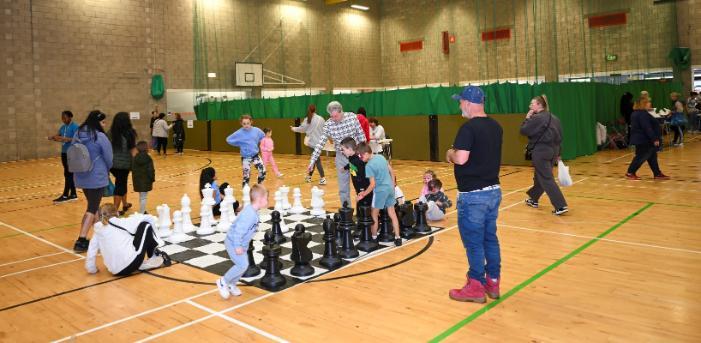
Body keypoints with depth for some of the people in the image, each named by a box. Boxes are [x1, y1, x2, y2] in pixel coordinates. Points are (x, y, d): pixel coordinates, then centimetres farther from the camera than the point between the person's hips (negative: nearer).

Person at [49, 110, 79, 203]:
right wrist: (52, 137, -3)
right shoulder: (62, 127, 13)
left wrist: (66, 139, -32)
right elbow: (58, 136, 17)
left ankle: (65, 195, -1)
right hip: (64, 152, 8)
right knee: (70, 174, 11)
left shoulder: (75, 127, -11)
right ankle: (73, 194, 18)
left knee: (68, 174, -6)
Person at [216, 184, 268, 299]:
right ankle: (223, 281, 6)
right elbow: (238, 230, -31)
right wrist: (238, 246, -25)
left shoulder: (253, 212, 2)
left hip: (240, 243, 10)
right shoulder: (249, 214, -29)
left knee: (243, 265, 11)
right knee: (242, 265, -11)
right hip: (233, 243, -10)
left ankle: (231, 284, 28)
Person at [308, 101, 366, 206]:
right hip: (341, 157, 1)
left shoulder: (352, 117, -12)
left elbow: (361, 135, -3)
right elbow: (320, 143, -13)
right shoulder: (328, 124, -12)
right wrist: (312, 161, -19)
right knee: (343, 188, 5)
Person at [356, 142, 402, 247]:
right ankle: (397, 238, 16)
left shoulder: (369, 166, -17)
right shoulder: (381, 157, 4)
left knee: (374, 215, 10)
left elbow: (372, 185, -18)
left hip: (380, 191, -7)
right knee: (392, 214, 13)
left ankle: (374, 238, 19)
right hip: (390, 188, 7)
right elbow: (391, 171, 11)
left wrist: (363, 194, -8)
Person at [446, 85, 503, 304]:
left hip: (473, 195, -8)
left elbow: (461, 159, -27)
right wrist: (457, 153, 16)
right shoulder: (495, 126, 9)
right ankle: (493, 283, 25)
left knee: (474, 242, 2)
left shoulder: (469, 128, -17)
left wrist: (450, 153, -6)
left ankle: (476, 287, 12)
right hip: (493, 190, 8)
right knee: (490, 238, 16)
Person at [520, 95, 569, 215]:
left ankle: (561, 206, -10)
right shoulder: (554, 118, 11)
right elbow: (559, 137, 14)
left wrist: (527, 118, -2)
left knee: (547, 180, -6)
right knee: (539, 176, 22)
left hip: (541, 152, -9)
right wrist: (557, 154, 18)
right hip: (552, 151, 9)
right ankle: (533, 199, 36)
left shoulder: (537, 118, -15)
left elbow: (524, 131, -14)